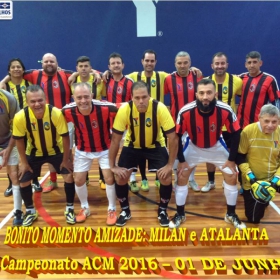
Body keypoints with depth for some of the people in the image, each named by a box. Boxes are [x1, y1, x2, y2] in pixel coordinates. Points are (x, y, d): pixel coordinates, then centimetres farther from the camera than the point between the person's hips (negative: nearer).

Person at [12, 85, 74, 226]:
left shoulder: (56, 113, -33)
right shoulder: (20, 117, -29)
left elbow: (65, 137, -20)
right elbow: (19, 140, -12)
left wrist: (66, 160, -14)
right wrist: (24, 162, -6)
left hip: (56, 151, -1)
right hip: (34, 153, 1)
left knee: (69, 175, -10)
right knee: (24, 181, 0)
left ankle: (69, 209, 12)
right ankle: (30, 211, 24)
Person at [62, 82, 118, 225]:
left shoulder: (106, 108, -33)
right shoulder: (67, 111, -25)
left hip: (104, 148, -2)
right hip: (82, 150, 2)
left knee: (109, 178, -7)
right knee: (78, 180, 5)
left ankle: (112, 210, 17)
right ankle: (84, 208, 31)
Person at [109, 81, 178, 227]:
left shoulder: (160, 108, -31)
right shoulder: (124, 109, -28)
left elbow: (173, 138, -22)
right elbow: (115, 139, -18)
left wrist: (170, 164, -21)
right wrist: (112, 166, -15)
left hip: (156, 146, 0)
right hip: (132, 146, 1)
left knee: (166, 178, -12)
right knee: (120, 177, -9)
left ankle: (162, 211, 15)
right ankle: (125, 211, 17)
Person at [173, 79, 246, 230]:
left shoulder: (225, 110, -30)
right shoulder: (185, 112, -32)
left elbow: (235, 134, -14)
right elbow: (176, 136, -17)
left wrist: (232, 159, -12)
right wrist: (181, 160, -14)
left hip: (216, 147, 1)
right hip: (193, 147, -1)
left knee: (231, 176, -1)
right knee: (181, 177, -5)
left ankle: (231, 214, 20)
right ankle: (180, 214, 14)